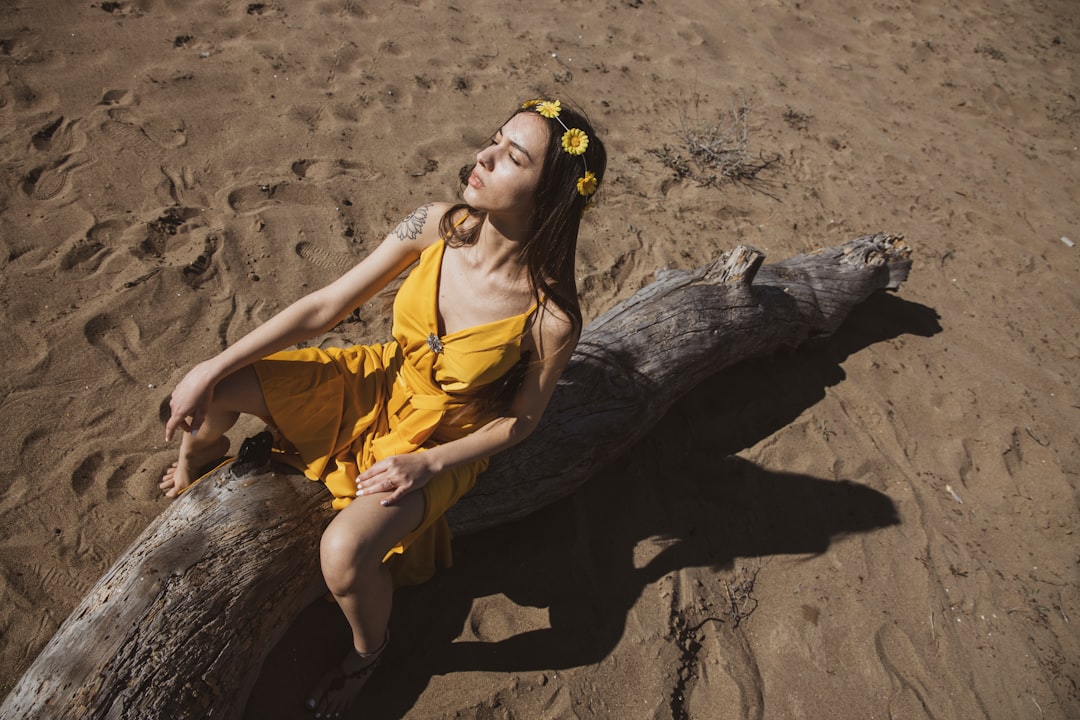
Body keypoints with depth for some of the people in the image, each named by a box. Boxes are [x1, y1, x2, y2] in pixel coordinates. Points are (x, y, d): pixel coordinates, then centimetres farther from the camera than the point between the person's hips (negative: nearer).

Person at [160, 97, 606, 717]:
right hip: (382, 382, 4)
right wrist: (212, 370, -11)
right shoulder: (438, 227, -19)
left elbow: (521, 419, -12)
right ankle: (196, 465, 34)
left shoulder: (550, 314, -29)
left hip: (444, 440, -4)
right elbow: (326, 306, -12)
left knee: (343, 555, -28)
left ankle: (369, 649, 11)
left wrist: (428, 463, -20)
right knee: (213, 388, -7)